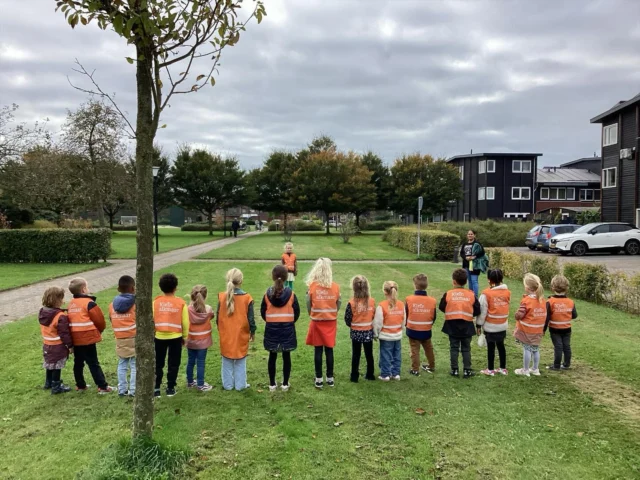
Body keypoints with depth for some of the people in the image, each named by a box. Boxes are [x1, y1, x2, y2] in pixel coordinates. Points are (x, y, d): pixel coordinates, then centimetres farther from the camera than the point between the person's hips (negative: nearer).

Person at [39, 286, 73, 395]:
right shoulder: (60, 316, -26)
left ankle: (48, 383, 39)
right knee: (57, 366, 4)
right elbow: (64, 333, -22)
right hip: (58, 346, -8)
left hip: (47, 345, 8)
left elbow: (45, 330, 12)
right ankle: (56, 387, 13)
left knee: (50, 365, 23)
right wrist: (70, 345, -11)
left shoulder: (42, 313, 1)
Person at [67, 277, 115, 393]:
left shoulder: (71, 304, 9)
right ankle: (102, 387, 1)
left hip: (75, 339, 7)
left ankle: (80, 385, 25)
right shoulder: (89, 303, -13)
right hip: (88, 338, -7)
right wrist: (100, 330, 11)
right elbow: (99, 320, -10)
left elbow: (71, 320, 13)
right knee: (94, 363, -3)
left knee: (78, 363, 16)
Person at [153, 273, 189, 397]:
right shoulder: (181, 302, -7)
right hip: (176, 337, -1)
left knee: (158, 364, 13)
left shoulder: (156, 302, -4)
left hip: (159, 337, 1)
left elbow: (151, 320, -1)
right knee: (173, 364, 11)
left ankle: (156, 388, 14)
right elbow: (185, 322, -3)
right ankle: (170, 388, 15)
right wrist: (185, 337, 10)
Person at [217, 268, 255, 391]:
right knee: (240, 362, 12)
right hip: (241, 335, -1)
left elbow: (218, 317, 1)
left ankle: (228, 384, 23)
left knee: (227, 361, 15)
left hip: (226, 335, 2)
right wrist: (252, 332, 9)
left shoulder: (222, 297, -8)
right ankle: (240, 384, 19)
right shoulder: (247, 298, -13)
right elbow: (250, 318, -6)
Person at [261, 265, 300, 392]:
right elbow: (297, 312, -3)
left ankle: (272, 384, 17)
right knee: (286, 356, 9)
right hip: (287, 329, -1)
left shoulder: (268, 294, -7)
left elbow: (263, 312, 1)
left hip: (271, 329, 1)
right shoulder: (291, 294, -9)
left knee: (272, 356, 10)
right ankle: (285, 384, 16)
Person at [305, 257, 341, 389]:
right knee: (329, 350, 10)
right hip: (331, 322, 1)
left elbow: (308, 305, -4)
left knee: (318, 350, 7)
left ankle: (319, 379, 13)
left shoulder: (312, 286, -11)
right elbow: (338, 305, 2)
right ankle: (330, 378, 18)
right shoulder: (335, 287, -6)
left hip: (317, 322, -1)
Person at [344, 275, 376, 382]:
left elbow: (347, 319, -13)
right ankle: (370, 375, 27)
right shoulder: (372, 301, -11)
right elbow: (374, 316, -2)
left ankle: (355, 376, 16)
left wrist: (352, 325, 7)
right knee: (369, 354, 16)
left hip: (356, 332, -2)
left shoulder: (352, 302, -18)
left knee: (356, 355, 11)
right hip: (369, 332, 2)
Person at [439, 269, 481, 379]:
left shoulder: (448, 294, -10)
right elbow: (477, 311, -4)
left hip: (452, 326, -1)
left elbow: (442, 308, -2)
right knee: (466, 349, 12)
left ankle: (455, 370, 13)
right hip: (467, 326, 1)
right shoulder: (471, 294, -7)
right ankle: (467, 370, 13)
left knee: (454, 348, 10)